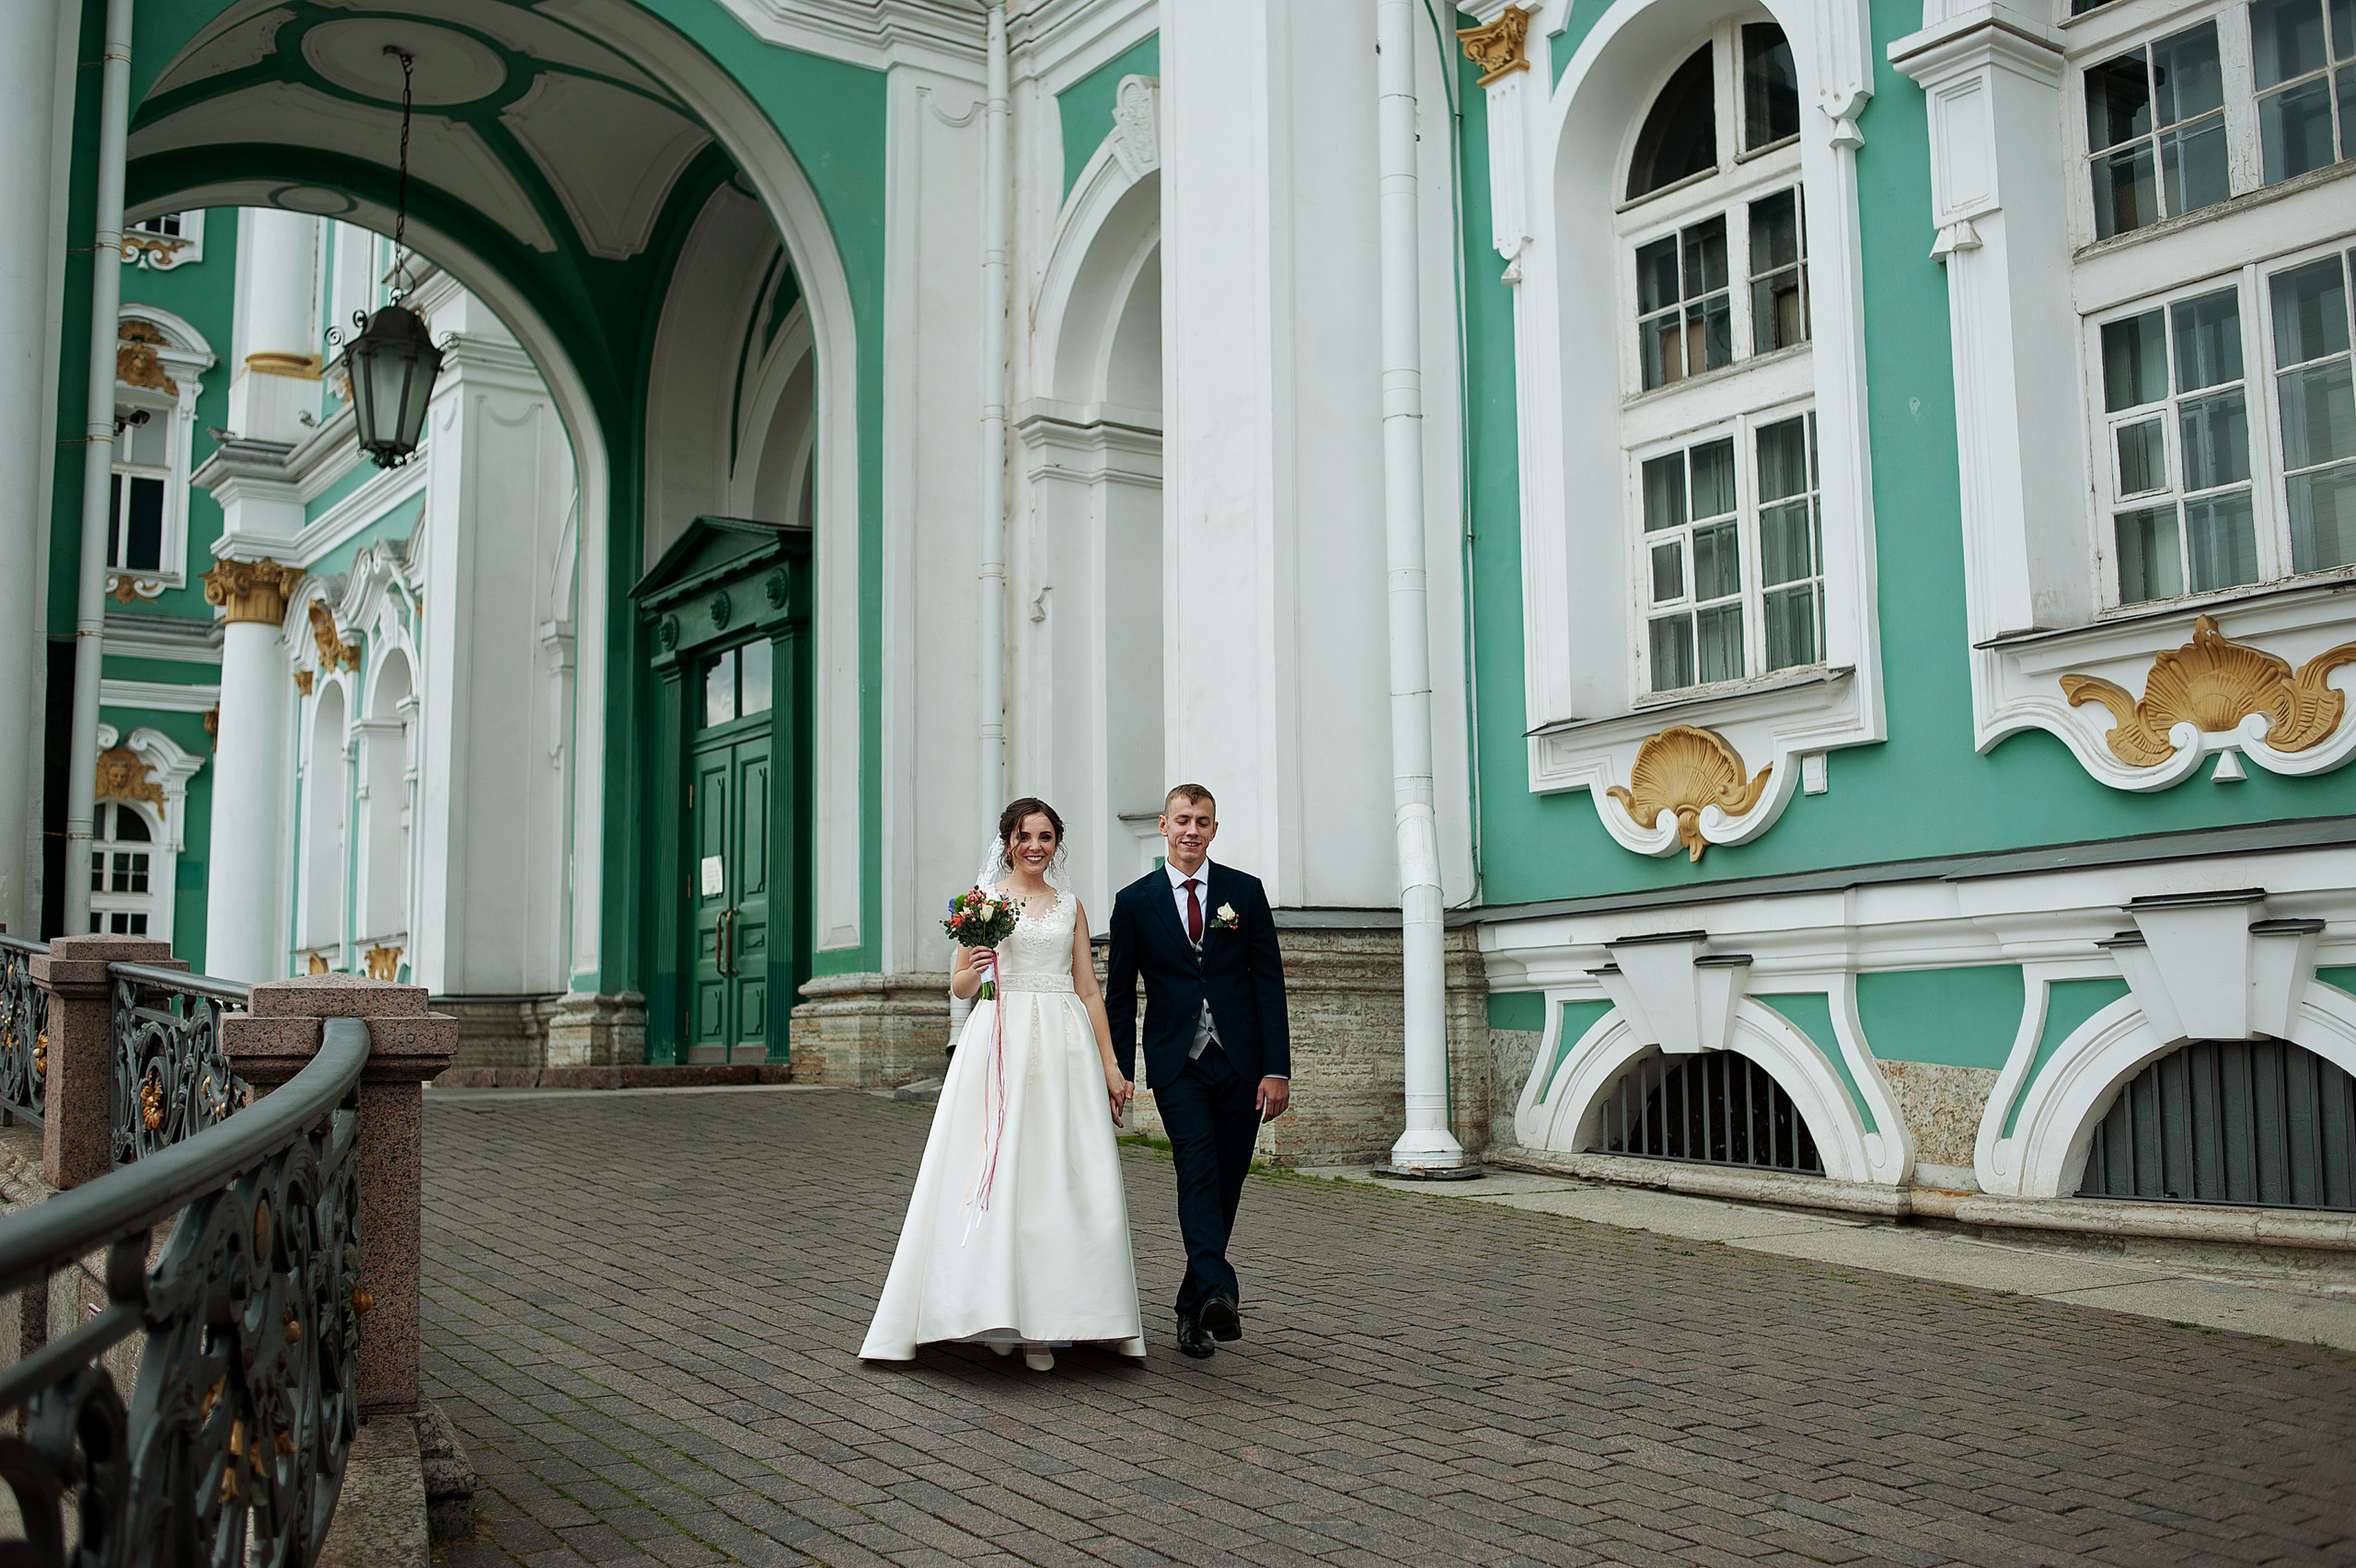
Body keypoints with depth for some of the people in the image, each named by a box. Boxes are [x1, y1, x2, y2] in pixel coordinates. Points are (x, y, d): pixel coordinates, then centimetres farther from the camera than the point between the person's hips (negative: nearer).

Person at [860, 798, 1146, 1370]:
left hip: (1065, 1044, 2)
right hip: (1000, 1043, -2)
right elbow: (959, 986, 5)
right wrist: (973, 970, -18)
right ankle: (999, 1313, 0)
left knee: (1060, 1177, -4)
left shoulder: (1070, 906, 15)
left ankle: (1044, 1321, 1)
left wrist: (1110, 1064, 8)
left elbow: (1089, 989, 14)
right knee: (998, 1171, -8)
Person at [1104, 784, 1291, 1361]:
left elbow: (1269, 983, 3)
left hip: (1240, 1064, 2)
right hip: (1177, 1065, -1)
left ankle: (1193, 1309, 20)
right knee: (1197, 1173, -18)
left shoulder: (1245, 891, 6)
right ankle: (1219, 1294, -30)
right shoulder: (1135, 901, 5)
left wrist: (1277, 1069, -4)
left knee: (1224, 1188, 6)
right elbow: (1119, 997, 8)